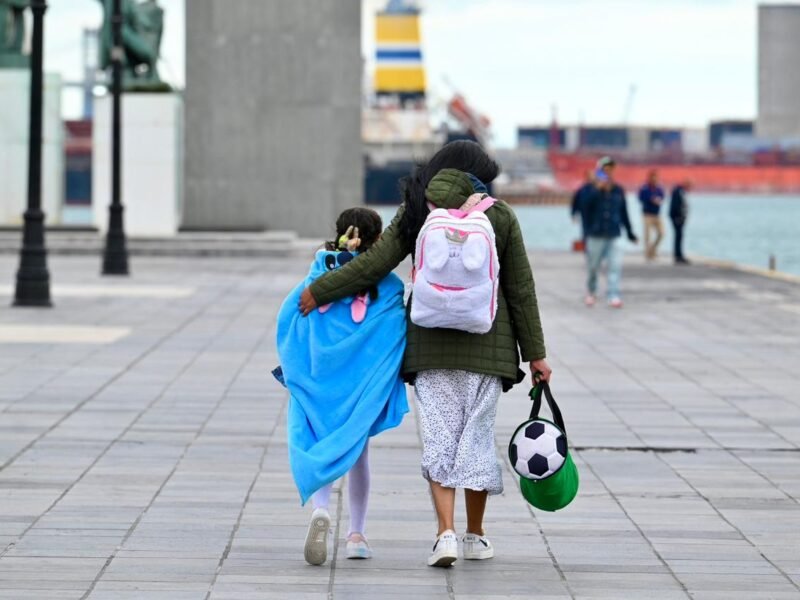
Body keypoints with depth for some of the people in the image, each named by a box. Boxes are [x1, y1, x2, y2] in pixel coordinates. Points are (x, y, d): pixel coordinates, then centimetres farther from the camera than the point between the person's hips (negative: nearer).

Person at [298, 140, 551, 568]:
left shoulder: (417, 212, 2)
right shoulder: (500, 216, 3)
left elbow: (374, 264, -2)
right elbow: (520, 290, 4)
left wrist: (319, 291, 9)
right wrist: (534, 353, 8)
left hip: (431, 342, 0)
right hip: (486, 344, 0)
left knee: (439, 437, 0)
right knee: (477, 435, 9)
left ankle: (446, 533, -16)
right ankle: (475, 536, 18)